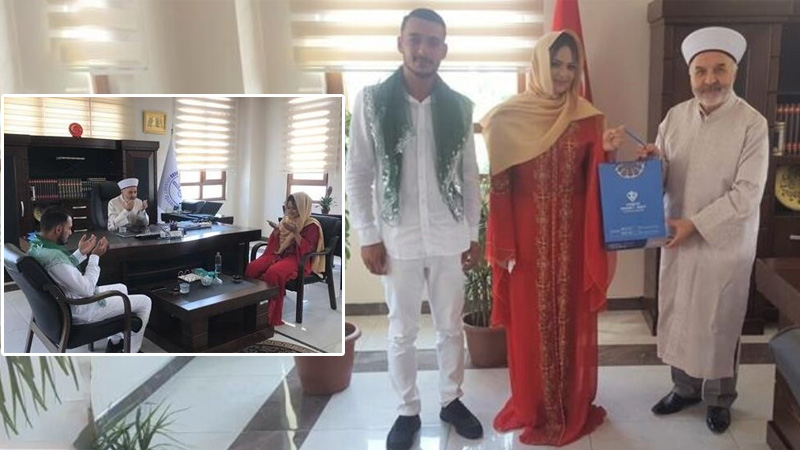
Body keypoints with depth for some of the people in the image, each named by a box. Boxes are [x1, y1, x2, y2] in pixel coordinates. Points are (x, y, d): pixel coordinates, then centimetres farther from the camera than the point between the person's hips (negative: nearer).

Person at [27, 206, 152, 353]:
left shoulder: (36, 246, -3)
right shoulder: (54, 257, -34)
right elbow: (87, 289, -27)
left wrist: (81, 253, 5)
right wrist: (95, 256, -18)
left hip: (65, 302, 10)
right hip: (78, 310, -10)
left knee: (121, 288, 29)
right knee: (144, 302, 0)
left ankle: (115, 341, 35)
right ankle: (130, 354, 15)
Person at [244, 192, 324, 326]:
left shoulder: (312, 225, -5)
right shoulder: (286, 220, 14)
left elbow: (307, 249, -16)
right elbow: (276, 244, 17)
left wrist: (295, 232, -24)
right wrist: (276, 230, -2)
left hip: (298, 258, -6)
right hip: (280, 254, 7)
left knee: (274, 272, -36)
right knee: (252, 267, -21)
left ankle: (272, 316, -27)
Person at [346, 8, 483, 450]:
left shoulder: (459, 106, 1)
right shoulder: (371, 100, -5)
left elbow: (470, 176, 6)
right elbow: (357, 174, -4)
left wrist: (473, 233, 6)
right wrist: (367, 236, -7)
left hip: (449, 238, 2)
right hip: (398, 239, -1)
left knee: (451, 327, 15)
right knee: (402, 332, 12)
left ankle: (451, 400, 36)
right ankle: (407, 410, 31)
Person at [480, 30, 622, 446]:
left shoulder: (587, 118, 4)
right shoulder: (507, 117, -5)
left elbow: (595, 182, 6)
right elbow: (499, 185, -5)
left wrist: (606, 152, -14)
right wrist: (503, 246, -8)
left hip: (572, 237, 2)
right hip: (529, 238, -2)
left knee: (573, 321, 12)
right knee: (530, 324, 8)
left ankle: (575, 407, 32)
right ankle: (533, 409, 28)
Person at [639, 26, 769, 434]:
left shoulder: (752, 124, -11)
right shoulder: (675, 116, 2)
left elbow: (747, 194, -16)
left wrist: (695, 224, -21)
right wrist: (652, 165, -15)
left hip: (724, 244, -4)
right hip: (676, 238, 4)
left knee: (718, 324, 10)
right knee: (677, 317, 14)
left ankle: (719, 398, 31)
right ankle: (685, 387, 34)